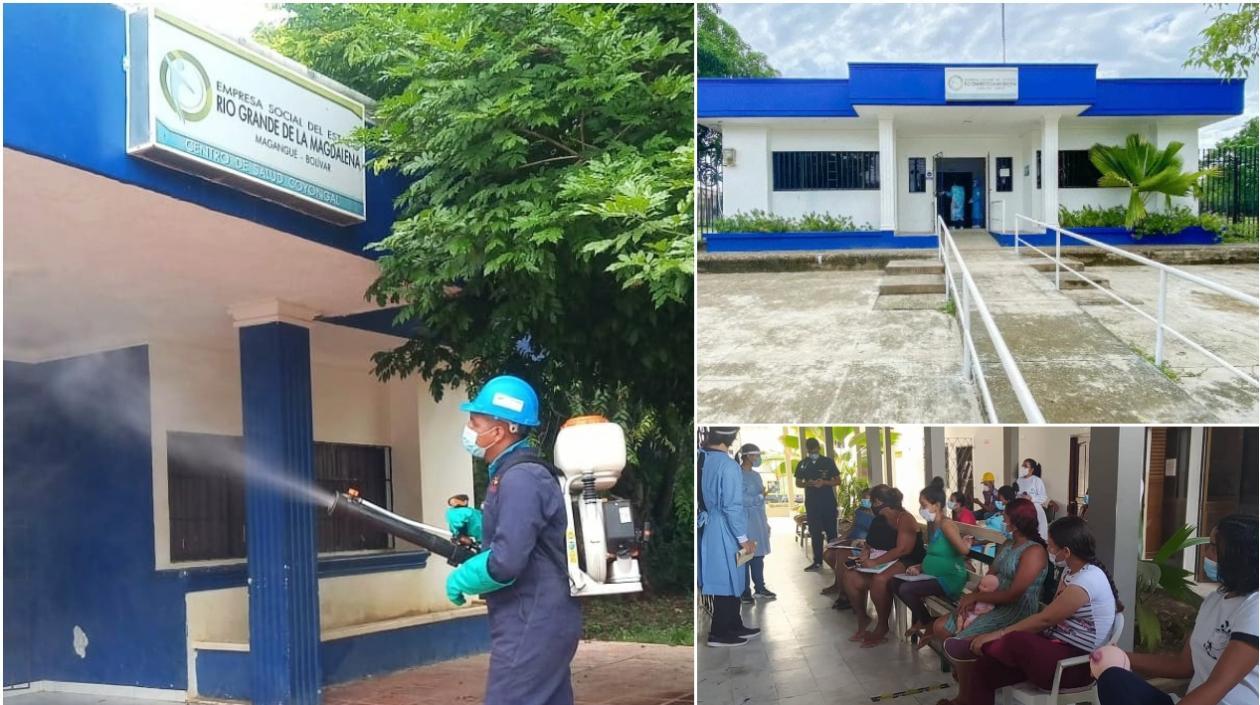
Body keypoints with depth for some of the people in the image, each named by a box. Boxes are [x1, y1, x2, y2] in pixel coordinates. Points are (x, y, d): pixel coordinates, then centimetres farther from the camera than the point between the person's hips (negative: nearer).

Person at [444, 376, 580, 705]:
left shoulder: (520, 479, -19)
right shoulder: (517, 472, 13)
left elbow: (505, 563, -26)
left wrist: (460, 580, -8)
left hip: (530, 627, -10)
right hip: (543, 622, 10)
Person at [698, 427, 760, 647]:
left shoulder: (702, 458, 0)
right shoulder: (728, 466, -22)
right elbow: (732, 507, -19)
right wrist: (743, 538, -11)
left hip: (707, 528, 8)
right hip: (723, 531, -8)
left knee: (727, 581, 18)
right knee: (727, 582, 5)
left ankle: (734, 626, 30)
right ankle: (719, 633, 14)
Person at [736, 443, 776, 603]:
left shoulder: (756, 475, 15)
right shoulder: (738, 475, -11)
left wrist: (765, 522, 18)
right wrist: (759, 497, -8)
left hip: (759, 519, 8)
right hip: (746, 519, -8)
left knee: (759, 554, 10)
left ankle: (760, 587, 20)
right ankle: (745, 591, 3)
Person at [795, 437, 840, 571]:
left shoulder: (828, 462, -1)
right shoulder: (802, 464, 5)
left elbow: (838, 481, 1)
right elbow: (798, 483, 10)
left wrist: (824, 482, -17)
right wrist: (808, 484, -12)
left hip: (828, 502, -2)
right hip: (811, 503, 2)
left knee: (831, 531, 0)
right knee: (815, 533, 6)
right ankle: (817, 561, 12)